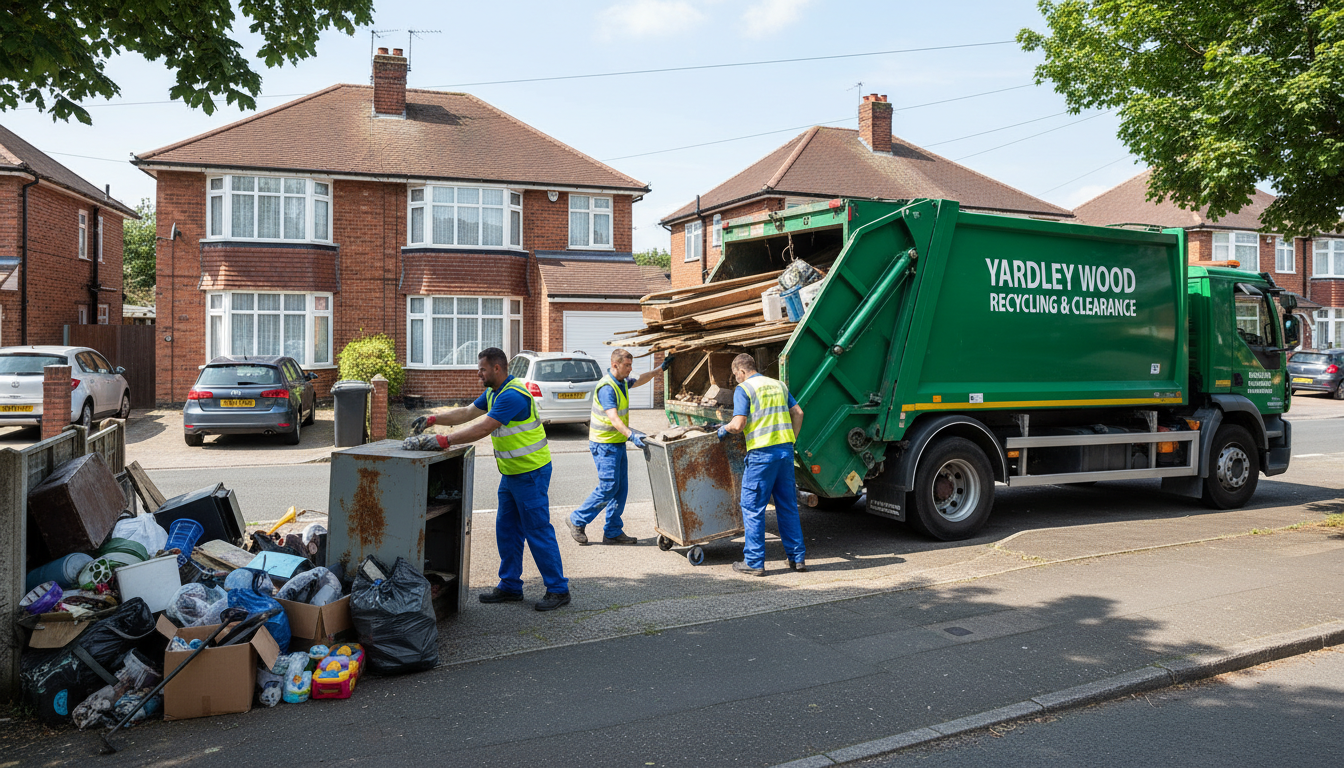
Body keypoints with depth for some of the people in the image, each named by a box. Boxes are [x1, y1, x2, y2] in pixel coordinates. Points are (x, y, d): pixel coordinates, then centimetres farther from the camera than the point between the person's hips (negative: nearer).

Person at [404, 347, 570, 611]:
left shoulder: (512, 396, -23)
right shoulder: (493, 393, 12)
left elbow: (482, 428, -29)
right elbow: (466, 413, 17)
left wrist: (443, 441, -28)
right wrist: (432, 419, 7)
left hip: (531, 473, -10)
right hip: (511, 472, 10)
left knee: (538, 532, -4)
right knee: (506, 530, 13)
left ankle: (558, 590, 6)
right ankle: (510, 586, 24)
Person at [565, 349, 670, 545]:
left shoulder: (622, 382, 9)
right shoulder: (606, 388, -20)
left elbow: (639, 381, 31)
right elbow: (613, 419, -31)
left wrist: (660, 369, 26)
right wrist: (631, 435, -44)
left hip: (618, 443, 9)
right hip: (604, 444, -9)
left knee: (621, 487, 7)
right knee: (608, 486, -10)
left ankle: (613, 532, 13)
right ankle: (577, 520, 5)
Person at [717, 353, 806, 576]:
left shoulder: (743, 389, -3)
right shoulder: (778, 385, 17)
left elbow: (738, 424, -12)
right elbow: (798, 413, 16)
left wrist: (724, 429, 7)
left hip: (762, 452, -7)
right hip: (785, 449, 7)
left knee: (752, 507, 1)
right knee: (788, 505, 14)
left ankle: (754, 562, 3)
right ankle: (797, 557, 18)